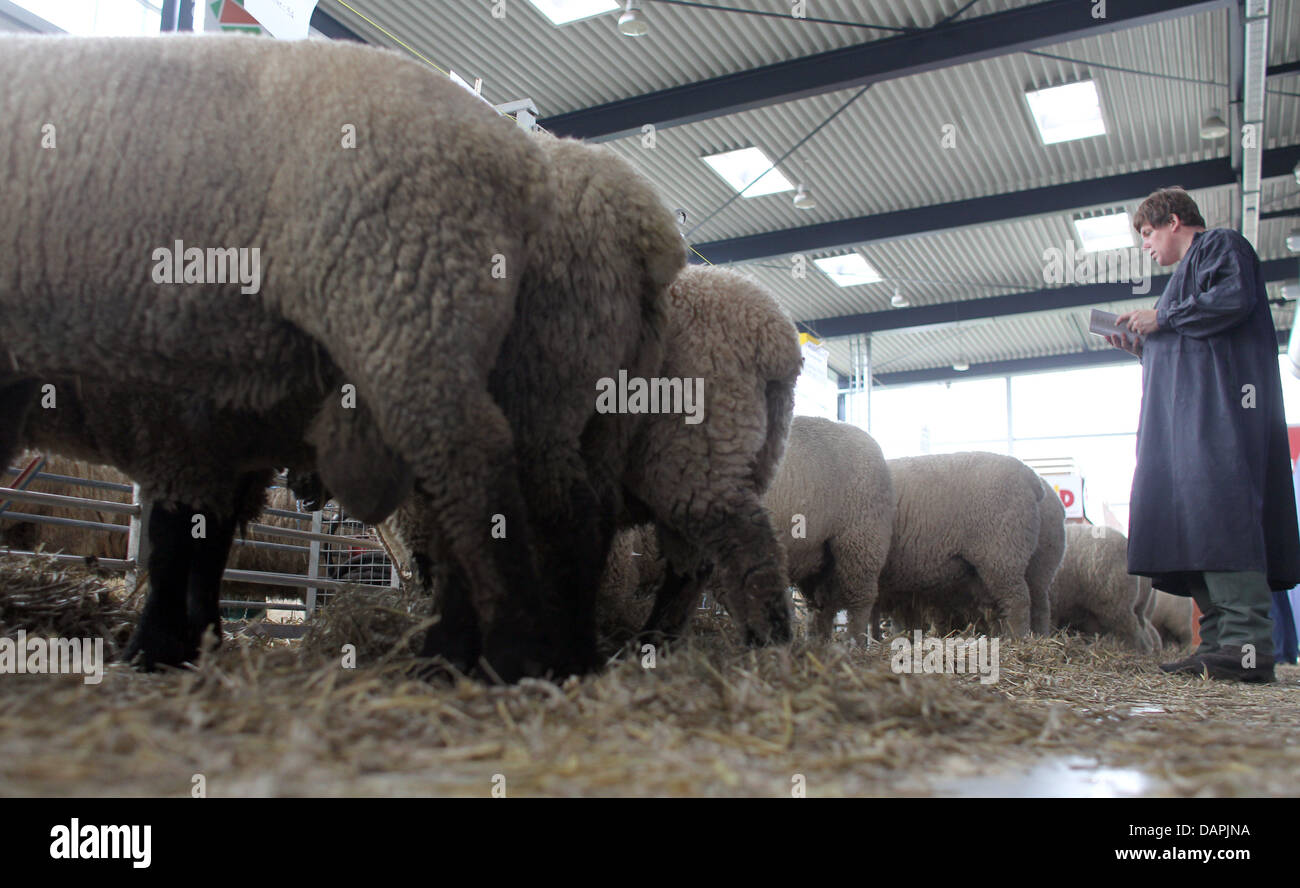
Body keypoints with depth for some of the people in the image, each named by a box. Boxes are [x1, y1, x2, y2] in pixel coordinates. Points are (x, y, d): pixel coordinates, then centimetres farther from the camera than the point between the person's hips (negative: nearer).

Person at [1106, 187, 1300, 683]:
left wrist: (1163, 318, -6)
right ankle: (1219, 642, -3)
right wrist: (1143, 349, 19)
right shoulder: (1188, 270, 34)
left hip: (1221, 405, -10)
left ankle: (1247, 646, -26)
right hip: (1189, 416, 10)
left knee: (1218, 510, -21)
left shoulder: (1220, 244, 8)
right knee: (1191, 515, 0)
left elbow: (1235, 299, -14)